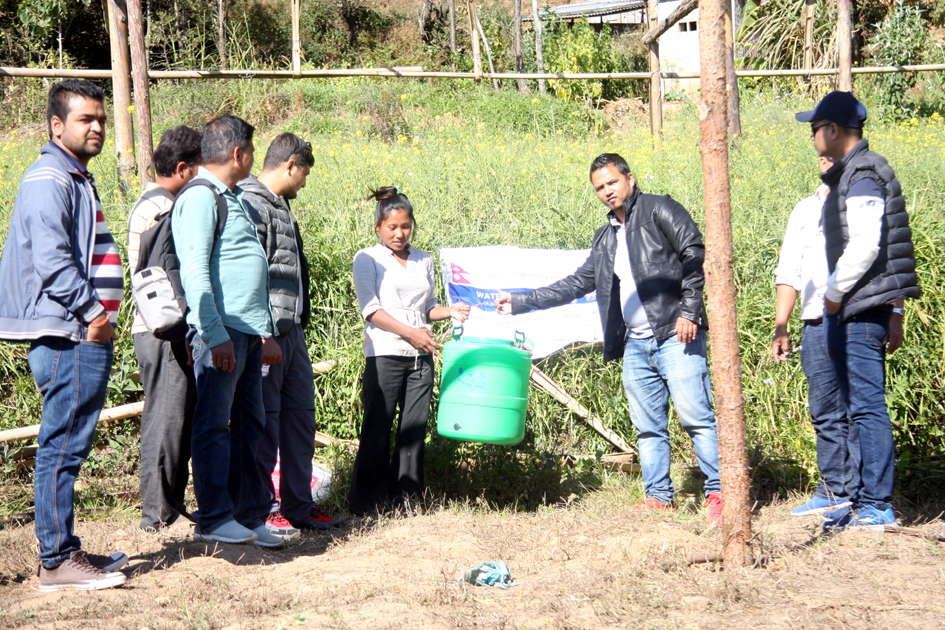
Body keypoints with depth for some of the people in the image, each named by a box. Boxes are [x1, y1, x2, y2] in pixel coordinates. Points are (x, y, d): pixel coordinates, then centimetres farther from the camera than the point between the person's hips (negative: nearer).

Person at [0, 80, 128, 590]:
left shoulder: (77, 180, 22)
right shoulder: (49, 180, -11)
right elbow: (52, 260, -21)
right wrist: (93, 312, -17)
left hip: (86, 337, 10)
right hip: (69, 337, -10)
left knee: (69, 447, 13)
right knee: (62, 447, -8)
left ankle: (66, 550, 20)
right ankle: (56, 561, -6)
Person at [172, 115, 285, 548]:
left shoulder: (231, 197, 21)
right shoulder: (201, 198, -9)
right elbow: (194, 271, -17)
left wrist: (266, 333, 22)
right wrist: (214, 334, -22)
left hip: (248, 330, 9)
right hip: (222, 332, -9)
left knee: (248, 425, 11)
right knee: (214, 425, -3)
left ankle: (249, 516, 16)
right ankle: (213, 519, 1)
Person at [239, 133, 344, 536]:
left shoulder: (280, 206, 19)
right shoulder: (251, 204, -12)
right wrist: (260, 332, -22)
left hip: (291, 331, 10)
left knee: (300, 414, 13)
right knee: (265, 419, -4)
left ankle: (299, 506, 20)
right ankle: (264, 509, 2)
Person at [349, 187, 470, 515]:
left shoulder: (424, 261, 17)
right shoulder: (368, 260, 2)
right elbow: (371, 309, -7)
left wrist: (449, 312, 2)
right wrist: (410, 332, -15)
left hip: (421, 356, 5)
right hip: (385, 355, -5)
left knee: (415, 429, 3)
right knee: (377, 430, -4)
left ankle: (406, 500, 10)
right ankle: (366, 504, 2)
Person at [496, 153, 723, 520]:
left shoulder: (659, 210, 2)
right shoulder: (605, 239, 22)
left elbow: (695, 255, -6)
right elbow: (576, 284, 29)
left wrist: (689, 311, -15)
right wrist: (520, 303, 27)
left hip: (675, 337, -7)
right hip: (636, 345, 7)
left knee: (696, 417, -10)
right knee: (648, 427, 6)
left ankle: (718, 492, -7)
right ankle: (659, 497, 12)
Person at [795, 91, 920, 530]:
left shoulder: (863, 176, -14)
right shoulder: (847, 175, 18)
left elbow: (865, 246, -23)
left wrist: (835, 292, -12)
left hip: (863, 310, -11)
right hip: (847, 311, 11)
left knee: (868, 406, -9)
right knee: (857, 407, 13)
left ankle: (877, 506, -7)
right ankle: (860, 500, 18)